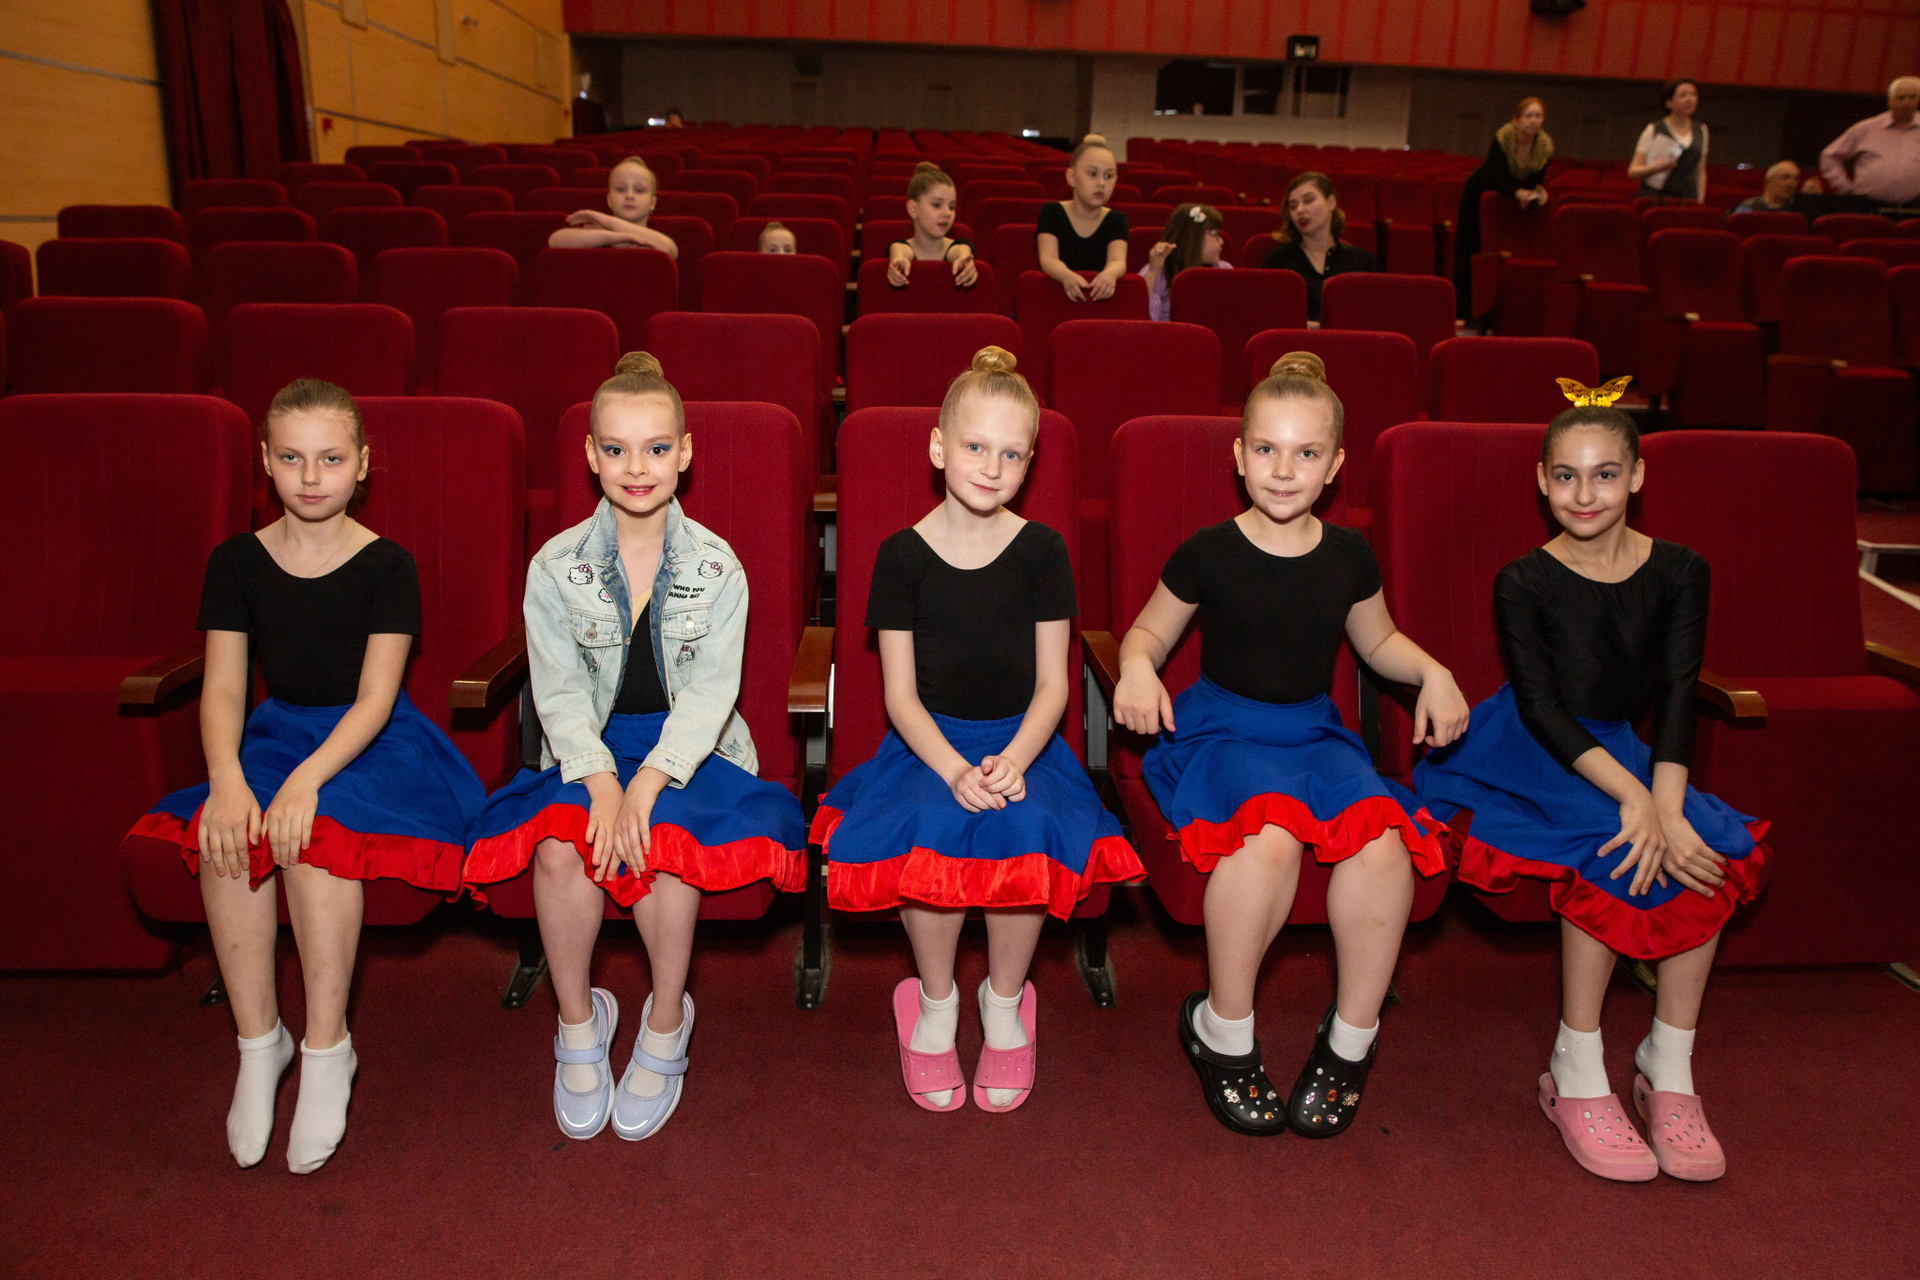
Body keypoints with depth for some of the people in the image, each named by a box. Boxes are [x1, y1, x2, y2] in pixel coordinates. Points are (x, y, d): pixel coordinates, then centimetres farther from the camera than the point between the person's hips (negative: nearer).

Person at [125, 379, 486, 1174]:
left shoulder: (386, 565, -6)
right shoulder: (237, 561, 4)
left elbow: (375, 697, -13)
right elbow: (223, 687, -3)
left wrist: (308, 777, -29)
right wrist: (226, 777, -22)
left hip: (373, 742, -3)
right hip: (276, 732, 3)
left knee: (316, 830, -33)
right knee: (223, 833, -28)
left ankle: (327, 1048, -18)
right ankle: (258, 1041, -13)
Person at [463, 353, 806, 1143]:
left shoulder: (716, 566, -2)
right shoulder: (556, 566, 1)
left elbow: (710, 691, -9)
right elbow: (559, 692, -4)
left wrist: (647, 781, -24)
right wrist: (600, 780, -23)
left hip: (689, 747, -1)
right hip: (588, 750, 1)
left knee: (663, 841, -31)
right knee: (560, 846, -29)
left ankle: (666, 1024, -5)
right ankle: (578, 1020, -3)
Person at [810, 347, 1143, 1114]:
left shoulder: (1042, 551, 1)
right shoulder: (903, 554, -2)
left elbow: (1052, 683, 0)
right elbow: (900, 693, -4)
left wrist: (1013, 760, -18)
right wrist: (954, 771, -20)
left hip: (1020, 741, 1)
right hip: (929, 741, 0)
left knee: (1027, 830, -31)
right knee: (931, 829, -32)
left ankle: (1005, 1001, -3)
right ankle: (935, 1002, -5)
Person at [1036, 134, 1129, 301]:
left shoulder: (1116, 220, 5)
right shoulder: (1051, 212, 2)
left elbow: (1118, 261, -13)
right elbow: (1048, 258, -13)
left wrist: (1110, 274, -39)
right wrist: (1067, 276, -38)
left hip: (1101, 299, 2)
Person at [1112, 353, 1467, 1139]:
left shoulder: (1348, 557, 6)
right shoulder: (1208, 555, -4)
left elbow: (1377, 641, 23)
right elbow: (1148, 633, 8)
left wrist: (1433, 672, 5)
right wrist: (1137, 667, -15)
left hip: (1315, 730, 4)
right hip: (1219, 726, -3)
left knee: (1383, 837, -28)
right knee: (1270, 833, -36)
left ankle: (1352, 1038, -5)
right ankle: (1223, 1031, -13)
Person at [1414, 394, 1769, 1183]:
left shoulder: (1678, 573, 0)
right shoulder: (1524, 582, -9)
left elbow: (1678, 695, -9)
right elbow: (1542, 706, -16)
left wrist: (1666, 803, -25)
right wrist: (1633, 796, -29)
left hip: (1618, 747, 4)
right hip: (1526, 753, -4)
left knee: (1712, 852, -22)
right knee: (1614, 853, -30)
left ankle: (1669, 1066, -8)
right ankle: (1576, 1076, -17)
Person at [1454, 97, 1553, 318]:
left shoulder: (1545, 145, -14)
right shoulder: (1502, 138, -26)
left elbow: (1537, 179, -6)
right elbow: (1494, 178, -26)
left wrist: (1538, 191, -29)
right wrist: (1517, 193, -41)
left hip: (1513, 198, 4)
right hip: (1480, 192, -4)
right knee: (1470, 252, -4)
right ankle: (1464, 311, 2)